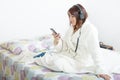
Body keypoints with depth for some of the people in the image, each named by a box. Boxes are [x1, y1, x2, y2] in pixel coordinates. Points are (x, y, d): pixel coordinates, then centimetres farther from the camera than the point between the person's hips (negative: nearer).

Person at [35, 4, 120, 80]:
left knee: (57, 63, -22)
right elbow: (64, 46, 5)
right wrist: (57, 41, -16)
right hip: (70, 55, 7)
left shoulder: (90, 30, -20)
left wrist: (101, 71, -28)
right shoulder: (72, 28, 3)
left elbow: (96, 52, -24)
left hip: (81, 62, -7)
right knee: (49, 57, -6)